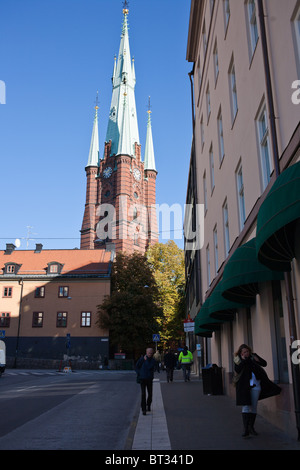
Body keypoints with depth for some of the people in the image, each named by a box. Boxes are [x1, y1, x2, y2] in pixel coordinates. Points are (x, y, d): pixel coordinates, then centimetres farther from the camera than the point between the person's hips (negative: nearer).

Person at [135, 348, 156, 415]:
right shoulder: (142, 358, -4)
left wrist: (146, 360, -20)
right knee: (143, 394, -10)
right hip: (142, 379, -2)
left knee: (150, 394, 10)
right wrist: (139, 374, -1)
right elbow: (137, 366, 6)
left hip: (149, 379, 2)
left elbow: (150, 367, -18)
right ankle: (143, 409, -6)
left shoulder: (153, 360, -2)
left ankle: (148, 405, 36)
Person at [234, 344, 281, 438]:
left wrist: (257, 359, -16)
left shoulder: (252, 357, 5)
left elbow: (264, 364, 2)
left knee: (254, 407, 10)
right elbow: (237, 370, -16)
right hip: (244, 387, -3)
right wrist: (243, 361, -20)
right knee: (246, 407, -9)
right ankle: (246, 429, -7)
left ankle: (251, 427, 23)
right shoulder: (238, 359, -2)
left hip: (255, 386, 3)